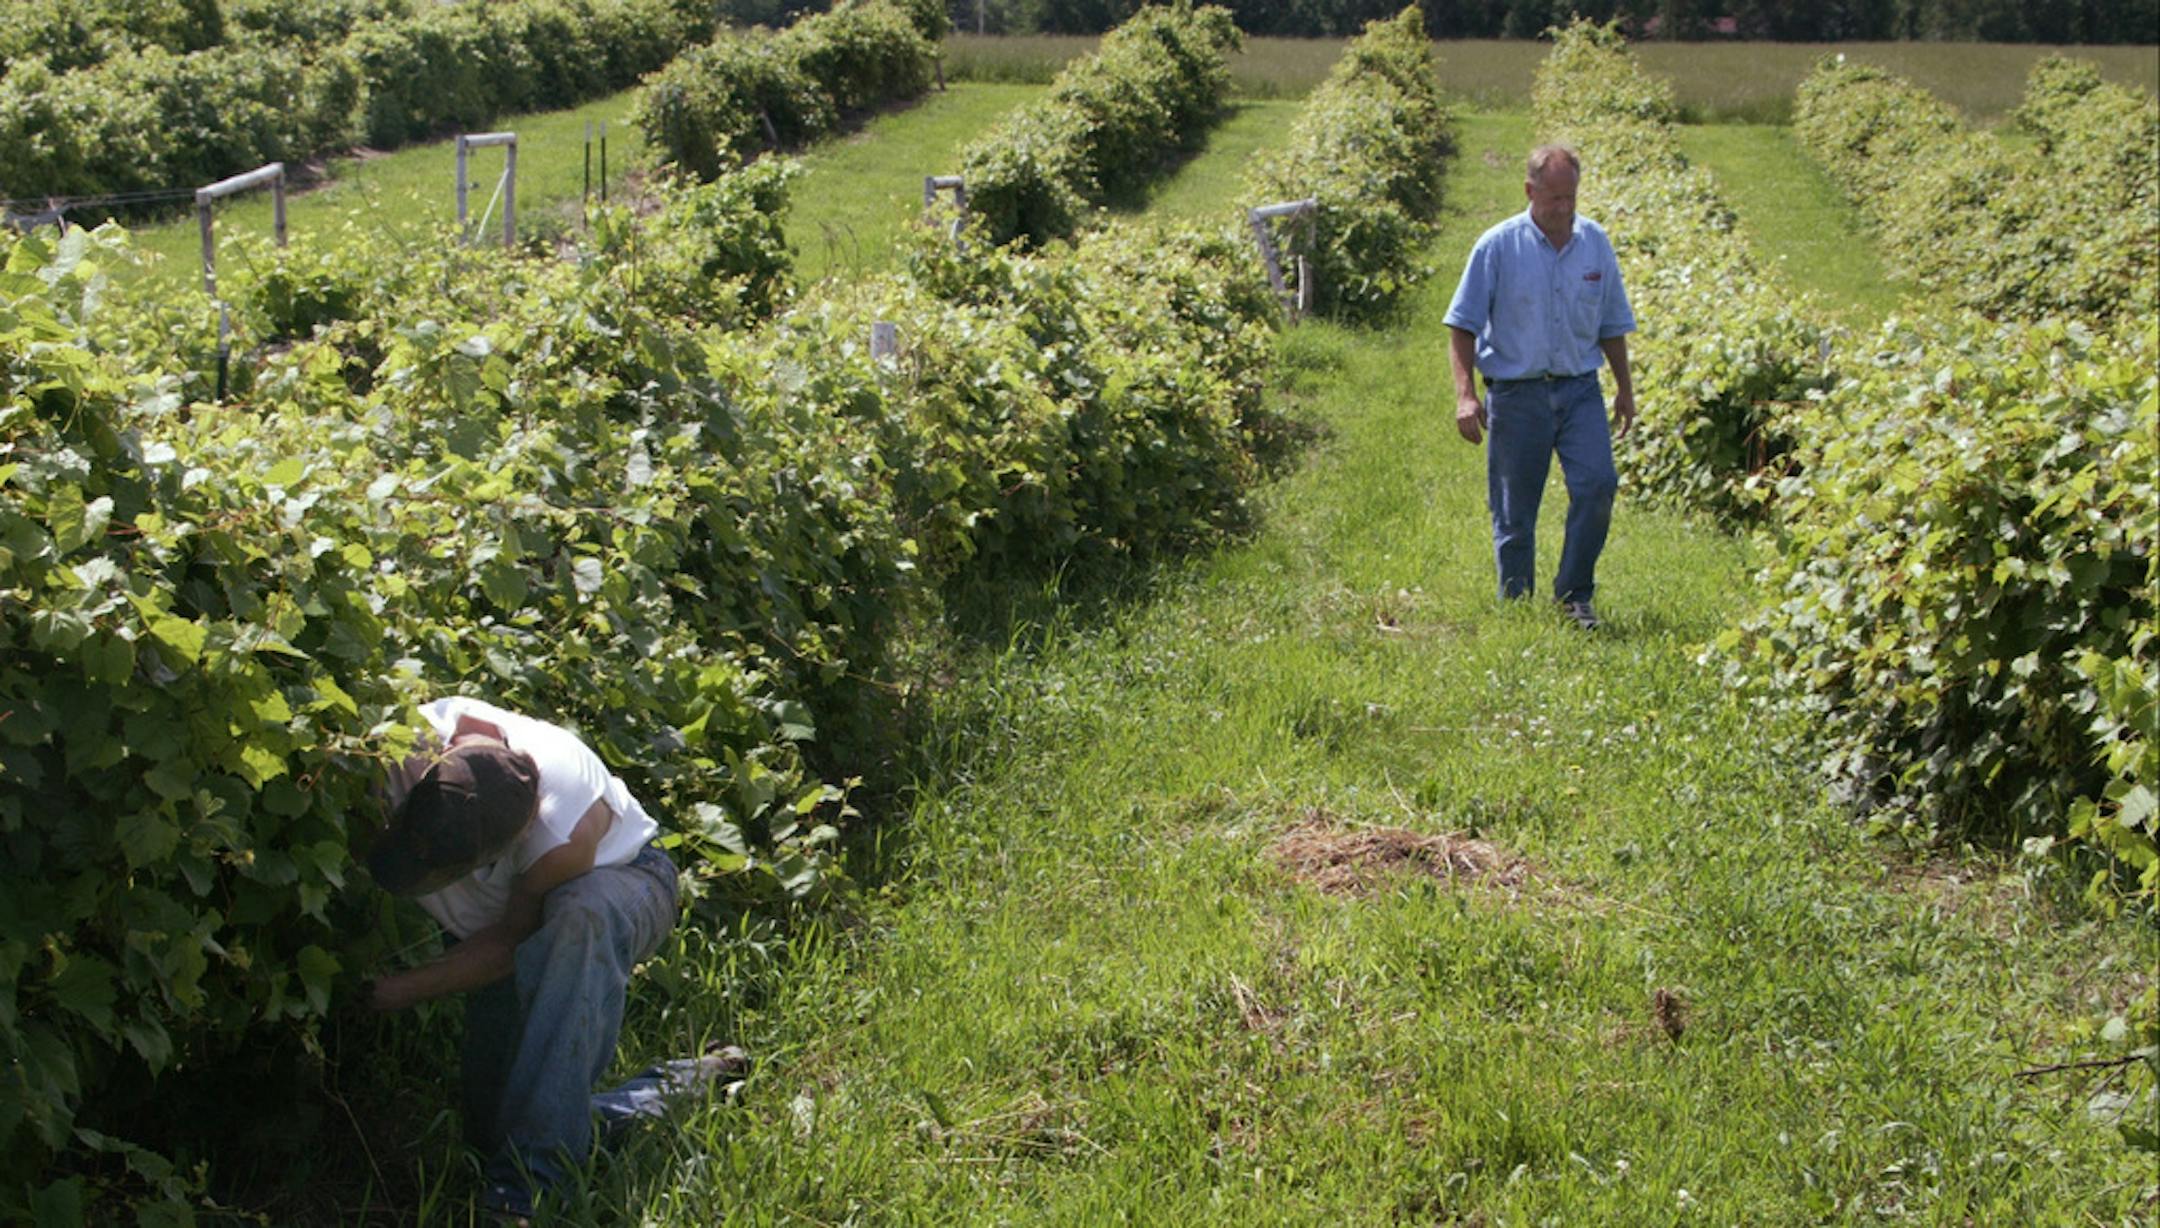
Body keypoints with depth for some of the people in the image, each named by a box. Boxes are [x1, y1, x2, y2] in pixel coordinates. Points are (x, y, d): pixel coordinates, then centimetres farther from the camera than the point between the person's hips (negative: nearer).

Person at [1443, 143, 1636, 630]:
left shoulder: (1596, 242, 6)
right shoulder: (1498, 246, -5)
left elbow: (1612, 324, 17)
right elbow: (1463, 325, -4)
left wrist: (1625, 387, 19)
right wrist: (1465, 393, -13)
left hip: (1580, 388, 2)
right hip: (1516, 393, -2)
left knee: (1598, 484, -13)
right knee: (1514, 512, 3)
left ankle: (1573, 595, 3)